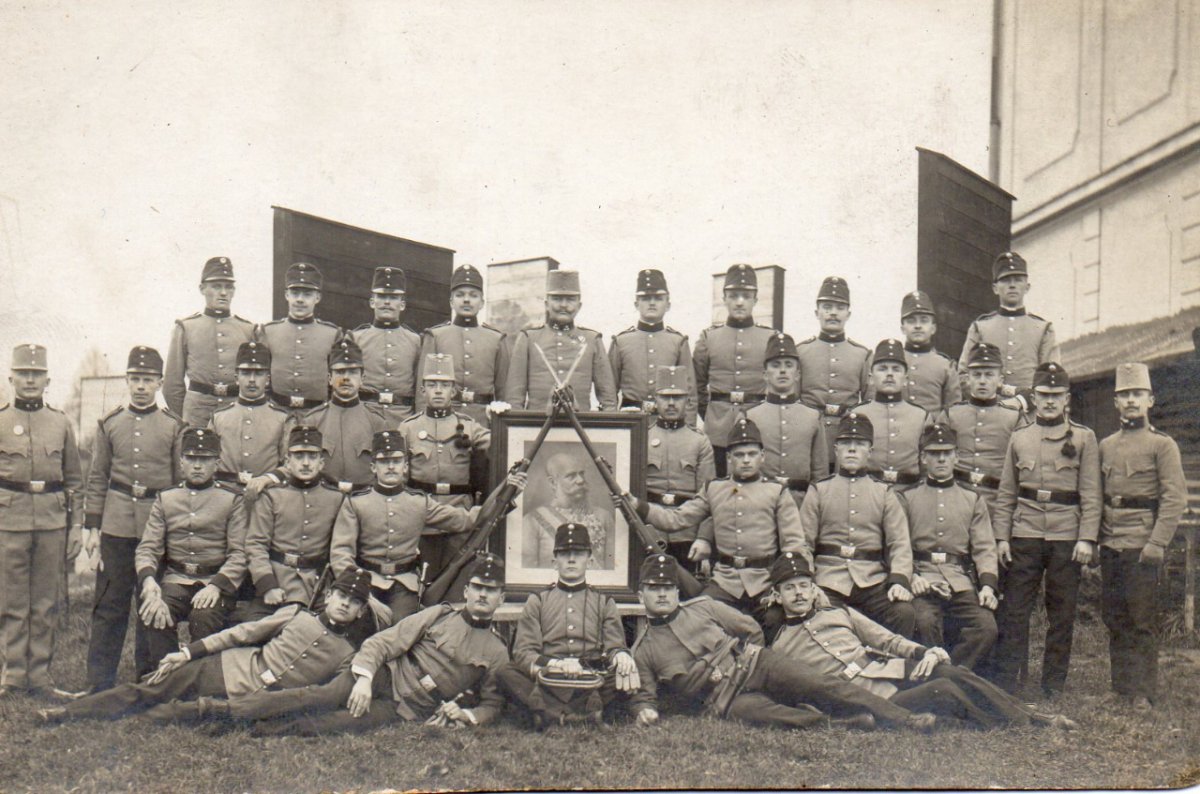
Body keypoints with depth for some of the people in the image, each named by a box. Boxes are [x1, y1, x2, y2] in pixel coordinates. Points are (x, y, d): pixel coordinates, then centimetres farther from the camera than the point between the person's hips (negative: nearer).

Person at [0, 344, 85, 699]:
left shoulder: (61, 423, 9)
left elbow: (74, 480, 12)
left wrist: (77, 524, 7)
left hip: (53, 520, 2)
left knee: (47, 604, 6)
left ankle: (39, 676, 15)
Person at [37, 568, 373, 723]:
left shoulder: (349, 654, -1)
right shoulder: (297, 615, 3)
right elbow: (245, 632, 4)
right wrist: (188, 652, 2)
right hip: (228, 668, 2)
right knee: (151, 688, -2)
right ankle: (66, 711, 5)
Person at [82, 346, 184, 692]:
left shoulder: (174, 427, 3)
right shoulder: (109, 424, 6)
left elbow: (182, 481, 6)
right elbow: (97, 479, 9)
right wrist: (91, 526, 3)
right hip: (116, 528, 1)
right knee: (110, 605, 3)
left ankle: (148, 679, 20)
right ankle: (100, 684, 12)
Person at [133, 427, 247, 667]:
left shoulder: (232, 498, 4)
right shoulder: (165, 499, 14)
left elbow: (239, 553, -2)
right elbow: (147, 548, 7)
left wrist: (216, 585, -20)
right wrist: (148, 579, -15)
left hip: (217, 581, -2)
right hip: (175, 580, 3)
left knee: (203, 617, -32)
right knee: (156, 614, -29)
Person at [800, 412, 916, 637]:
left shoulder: (884, 493, 14)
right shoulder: (818, 491, 13)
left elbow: (900, 543, 5)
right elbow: (803, 542, 8)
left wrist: (899, 581, -13)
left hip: (873, 580, 1)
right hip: (830, 582, -1)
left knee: (904, 614, -24)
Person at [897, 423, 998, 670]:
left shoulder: (973, 500, 19)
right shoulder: (905, 498, 13)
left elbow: (984, 548, 11)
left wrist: (988, 585, -6)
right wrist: (910, 576, -13)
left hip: (961, 582, 2)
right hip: (921, 581, -2)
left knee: (986, 627, -24)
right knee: (926, 622, -32)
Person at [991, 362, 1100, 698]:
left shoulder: (1084, 438, 4)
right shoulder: (1019, 438, 9)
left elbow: (1091, 494, 0)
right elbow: (1006, 493, 10)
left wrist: (1087, 538, -8)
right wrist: (1001, 536, 4)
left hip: (1067, 538, -1)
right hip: (1025, 536, 1)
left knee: (1062, 615, 6)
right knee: (1014, 610, 1)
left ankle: (1053, 688, 16)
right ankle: (1004, 686, 7)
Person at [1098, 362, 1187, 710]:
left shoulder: (1162, 444, -2)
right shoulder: (1106, 446, 13)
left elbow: (1175, 498, -9)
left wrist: (1157, 543, -16)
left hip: (1142, 546, -5)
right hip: (1110, 546, 5)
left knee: (1142, 622, 0)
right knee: (1115, 619, 10)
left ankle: (1144, 692, 8)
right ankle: (1121, 687, 19)